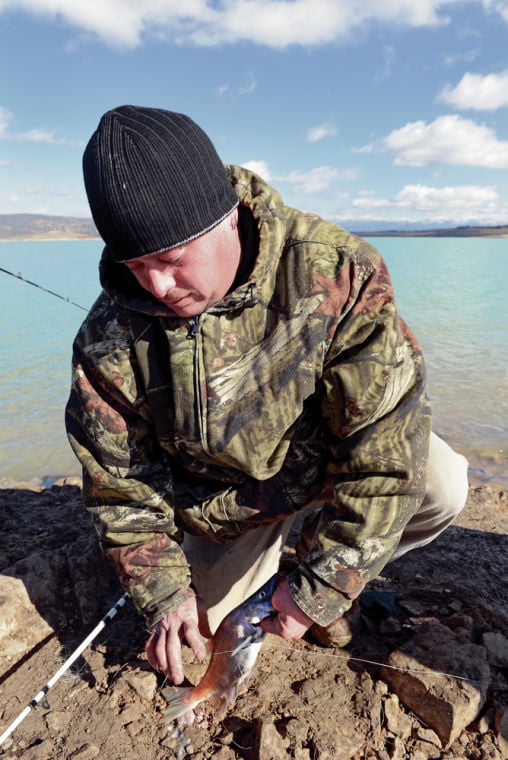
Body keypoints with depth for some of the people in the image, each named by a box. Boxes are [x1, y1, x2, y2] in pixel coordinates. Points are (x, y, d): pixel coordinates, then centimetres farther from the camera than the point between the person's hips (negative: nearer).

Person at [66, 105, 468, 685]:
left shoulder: (334, 272, -30)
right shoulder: (110, 340, -21)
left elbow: (386, 447, -28)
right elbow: (121, 489, -8)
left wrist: (319, 587, -26)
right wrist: (164, 594, -14)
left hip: (328, 468, -1)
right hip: (223, 511, 2)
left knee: (442, 486, -23)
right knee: (192, 625, 4)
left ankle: (334, 578, 6)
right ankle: (269, 549, 32)